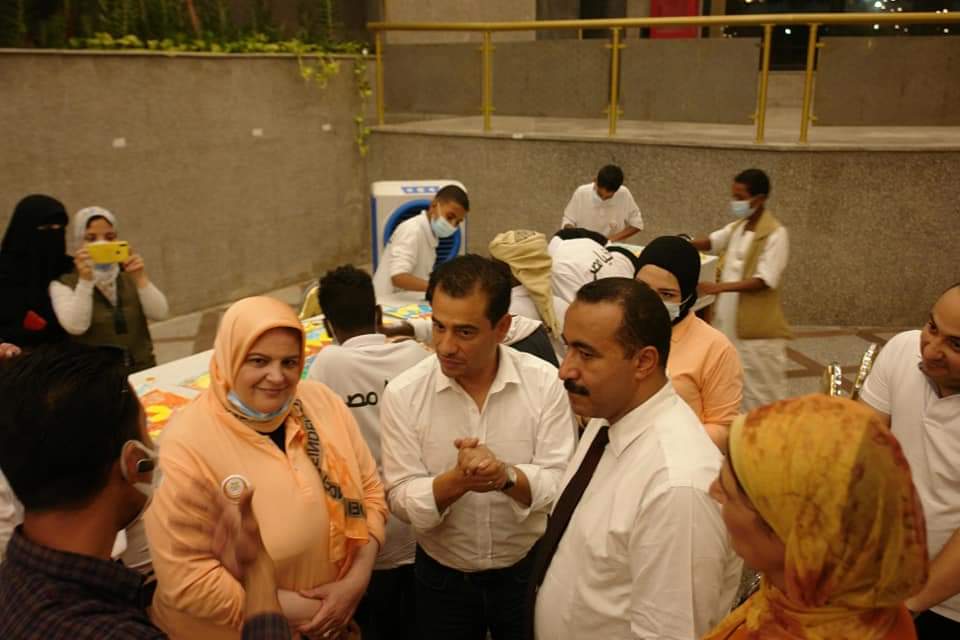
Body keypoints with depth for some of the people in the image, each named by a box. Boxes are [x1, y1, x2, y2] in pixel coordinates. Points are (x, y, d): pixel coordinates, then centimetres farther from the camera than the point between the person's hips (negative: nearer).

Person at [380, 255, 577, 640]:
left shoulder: (545, 382, -13)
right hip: (442, 578, 0)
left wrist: (507, 476, -33)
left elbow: (563, 484, -14)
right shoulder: (403, 394, -14)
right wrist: (457, 480, -32)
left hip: (530, 571, 0)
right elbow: (402, 500, -14)